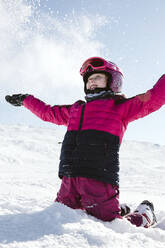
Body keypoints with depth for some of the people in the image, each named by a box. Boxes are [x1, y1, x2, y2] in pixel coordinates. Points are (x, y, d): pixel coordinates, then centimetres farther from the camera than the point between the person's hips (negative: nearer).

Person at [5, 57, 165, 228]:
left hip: (99, 179, -6)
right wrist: (24, 100, 46)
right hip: (69, 181, 7)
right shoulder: (76, 109, 27)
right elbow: (48, 112, 40)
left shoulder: (120, 107, 9)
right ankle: (120, 211, 28)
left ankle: (145, 213, 26)